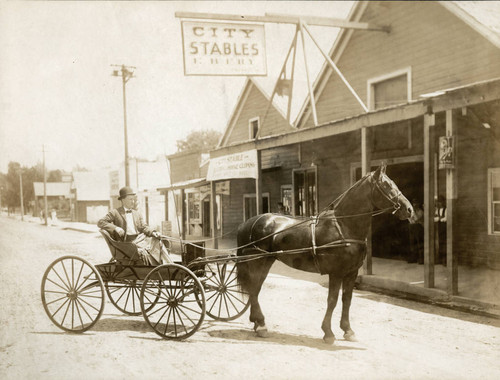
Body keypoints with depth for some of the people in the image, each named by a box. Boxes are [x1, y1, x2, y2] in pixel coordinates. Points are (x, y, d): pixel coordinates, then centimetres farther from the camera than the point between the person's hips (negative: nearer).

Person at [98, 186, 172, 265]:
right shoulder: (115, 213, 4)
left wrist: (153, 232, -5)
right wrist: (115, 228, -17)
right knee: (144, 253, -31)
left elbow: (143, 227, 16)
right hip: (127, 242, -5)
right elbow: (100, 222, -3)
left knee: (156, 242, -18)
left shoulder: (137, 214, 21)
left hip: (140, 239, 5)